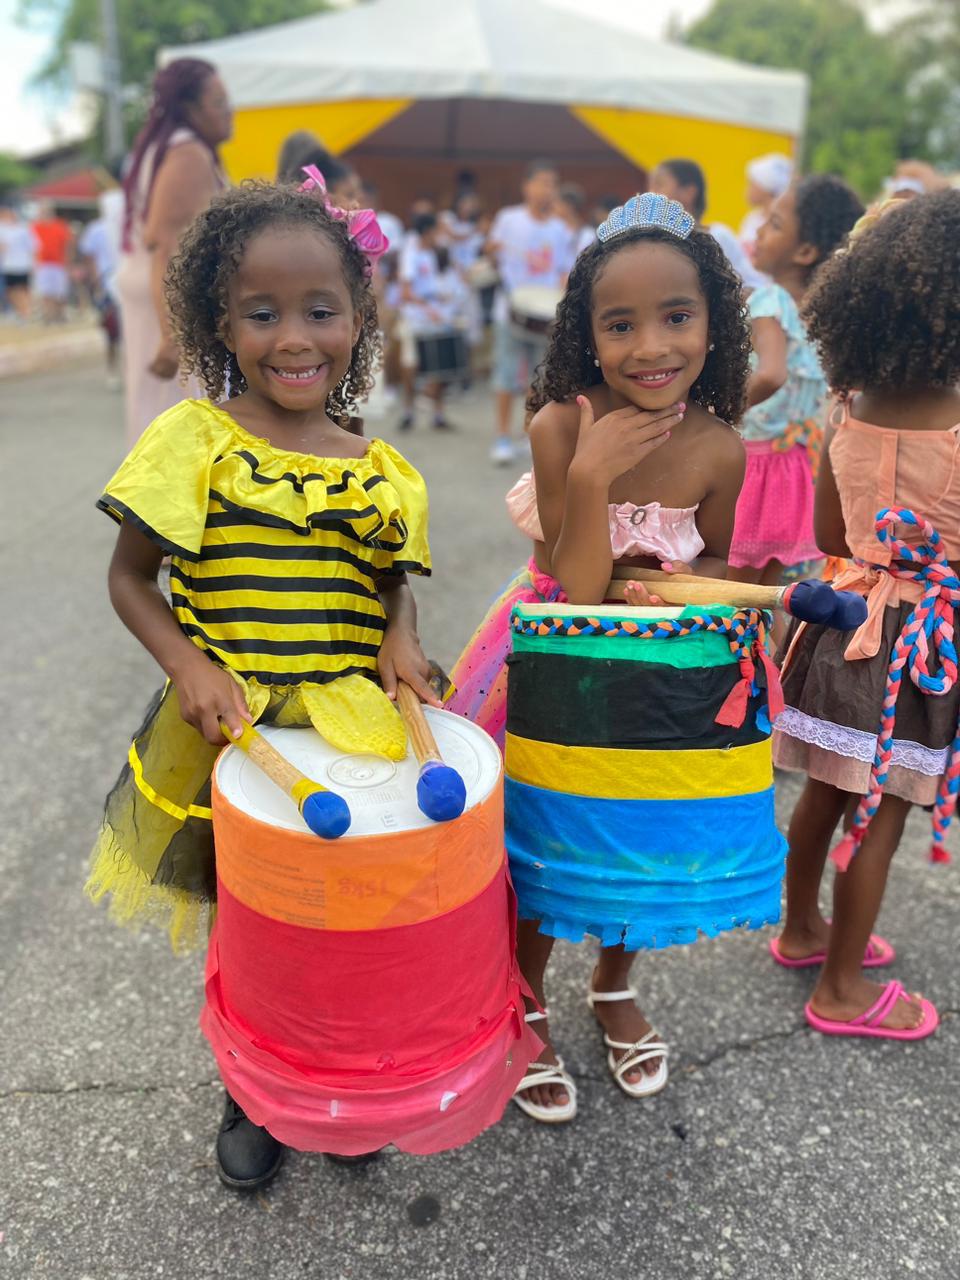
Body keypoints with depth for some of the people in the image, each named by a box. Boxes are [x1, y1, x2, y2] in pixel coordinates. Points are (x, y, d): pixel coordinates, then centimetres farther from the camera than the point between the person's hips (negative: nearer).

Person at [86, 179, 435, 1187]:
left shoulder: (381, 471, 1)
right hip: (229, 732, -2)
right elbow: (129, 576, -2)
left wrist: (399, 639, -8)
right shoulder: (192, 441, -8)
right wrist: (188, 663, -16)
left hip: (352, 730, 2)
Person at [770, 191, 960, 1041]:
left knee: (826, 792, 21)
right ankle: (843, 991, 24)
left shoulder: (851, 411, -3)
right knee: (880, 820, 8)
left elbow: (830, 537, 6)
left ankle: (802, 929, 42)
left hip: (850, 618, 6)